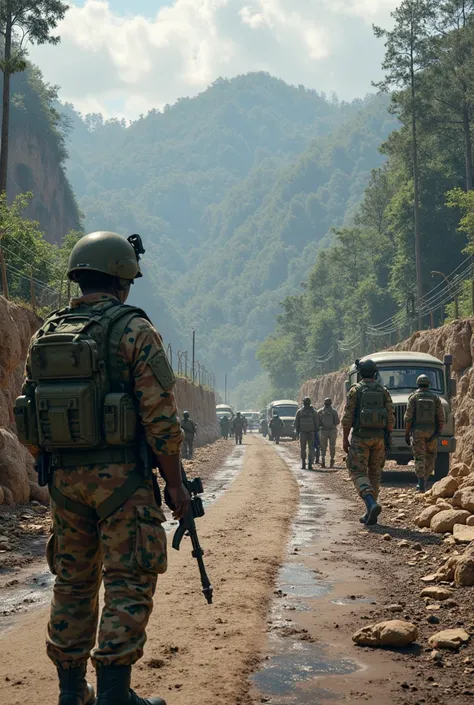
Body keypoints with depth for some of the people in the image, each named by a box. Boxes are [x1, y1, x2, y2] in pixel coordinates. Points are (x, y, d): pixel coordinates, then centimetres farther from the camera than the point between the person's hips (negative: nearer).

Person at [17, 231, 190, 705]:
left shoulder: (45, 334, 8)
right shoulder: (134, 331, -9)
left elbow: (27, 417, 11)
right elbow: (160, 416, -13)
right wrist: (176, 483, -6)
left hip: (65, 479, 6)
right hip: (122, 477, -6)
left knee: (72, 582, 15)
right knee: (128, 585, 2)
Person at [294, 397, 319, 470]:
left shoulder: (299, 411, 1)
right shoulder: (313, 411, 0)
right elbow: (316, 422, 1)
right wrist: (316, 431, 5)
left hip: (302, 432, 1)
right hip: (311, 432, -1)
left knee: (303, 448, 6)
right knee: (311, 448, 2)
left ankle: (303, 464, 5)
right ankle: (310, 464, -4)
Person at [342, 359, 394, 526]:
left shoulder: (355, 390, -4)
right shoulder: (384, 392, 5)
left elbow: (347, 418, -8)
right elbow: (390, 418, 1)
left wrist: (345, 439, 0)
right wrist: (387, 440, 9)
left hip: (360, 437, -3)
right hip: (378, 438, 3)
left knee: (359, 473, -1)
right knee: (374, 474, 13)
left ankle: (372, 504, -26)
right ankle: (370, 514, 13)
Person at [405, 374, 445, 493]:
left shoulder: (413, 397, -1)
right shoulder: (435, 398, 4)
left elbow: (408, 418, -6)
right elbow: (441, 418, -3)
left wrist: (407, 434, -1)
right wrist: (439, 433, -3)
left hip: (417, 432, -1)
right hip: (432, 432, 1)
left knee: (419, 458, -1)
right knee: (431, 457, 16)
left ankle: (421, 484, -11)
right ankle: (424, 480, 17)